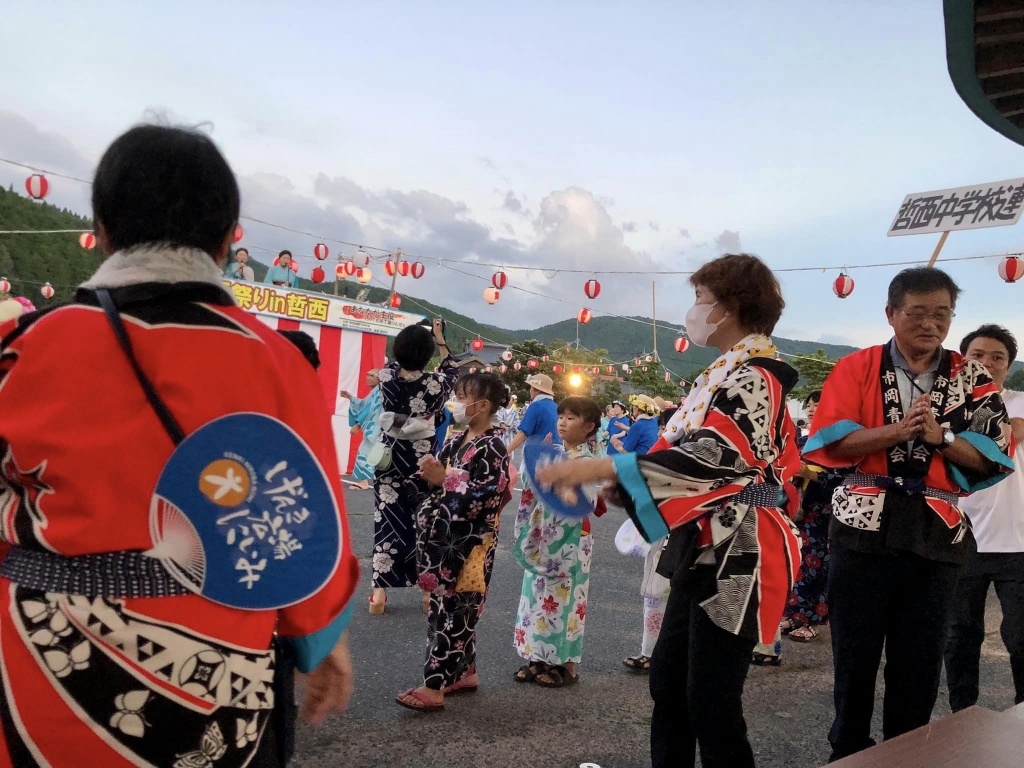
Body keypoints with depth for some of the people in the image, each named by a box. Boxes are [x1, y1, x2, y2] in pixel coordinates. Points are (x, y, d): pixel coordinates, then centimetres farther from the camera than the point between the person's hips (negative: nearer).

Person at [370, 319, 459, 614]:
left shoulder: (386, 376, -8)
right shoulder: (434, 383, -13)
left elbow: (397, 363, 17)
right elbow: (453, 370, 10)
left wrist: (412, 335, 23)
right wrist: (439, 338, 16)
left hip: (390, 457, 2)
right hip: (422, 460, -1)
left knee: (388, 521, 6)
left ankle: (380, 592, 7)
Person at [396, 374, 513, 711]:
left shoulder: (492, 449, -14)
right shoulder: (458, 441, 11)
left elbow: (485, 499, -22)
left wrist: (443, 479, -22)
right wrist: (432, 474, -4)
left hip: (468, 547, -8)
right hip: (445, 539, 9)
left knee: (451, 613, -3)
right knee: (452, 612, 15)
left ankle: (434, 687, 2)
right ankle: (466, 672, 28)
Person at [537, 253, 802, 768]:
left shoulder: (754, 377, -15)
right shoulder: (726, 376, 15)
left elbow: (712, 456, -28)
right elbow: (686, 451, 16)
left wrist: (600, 468, -31)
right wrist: (609, 486, 7)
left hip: (737, 556, -10)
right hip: (705, 550, 10)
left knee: (711, 701, -1)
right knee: (667, 682, 16)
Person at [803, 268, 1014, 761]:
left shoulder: (971, 378, 6)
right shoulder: (856, 368, 1)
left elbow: (995, 456, 1)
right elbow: (829, 443, -8)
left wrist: (939, 434, -15)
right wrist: (896, 430, -20)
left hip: (938, 534, 2)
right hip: (864, 529, -1)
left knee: (920, 659, 10)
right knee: (854, 651, 8)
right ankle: (848, 752, 26)